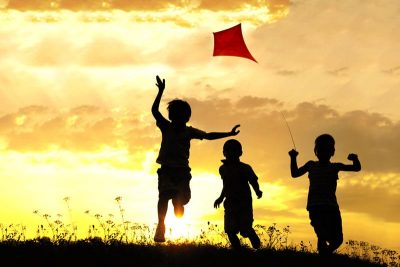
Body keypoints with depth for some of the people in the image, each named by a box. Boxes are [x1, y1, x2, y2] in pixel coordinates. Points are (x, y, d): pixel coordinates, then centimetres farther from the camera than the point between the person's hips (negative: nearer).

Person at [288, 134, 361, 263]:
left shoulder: (335, 167, 15)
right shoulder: (311, 165, 16)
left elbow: (357, 168, 16)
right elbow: (295, 174, 27)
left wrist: (355, 159, -6)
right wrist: (293, 159, 13)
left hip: (332, 207, 2)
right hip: (315, 207, -2)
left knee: (337, 239, -2)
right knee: (323, 236, -23)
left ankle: (327, 254, 26)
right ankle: (324, 258, -14)